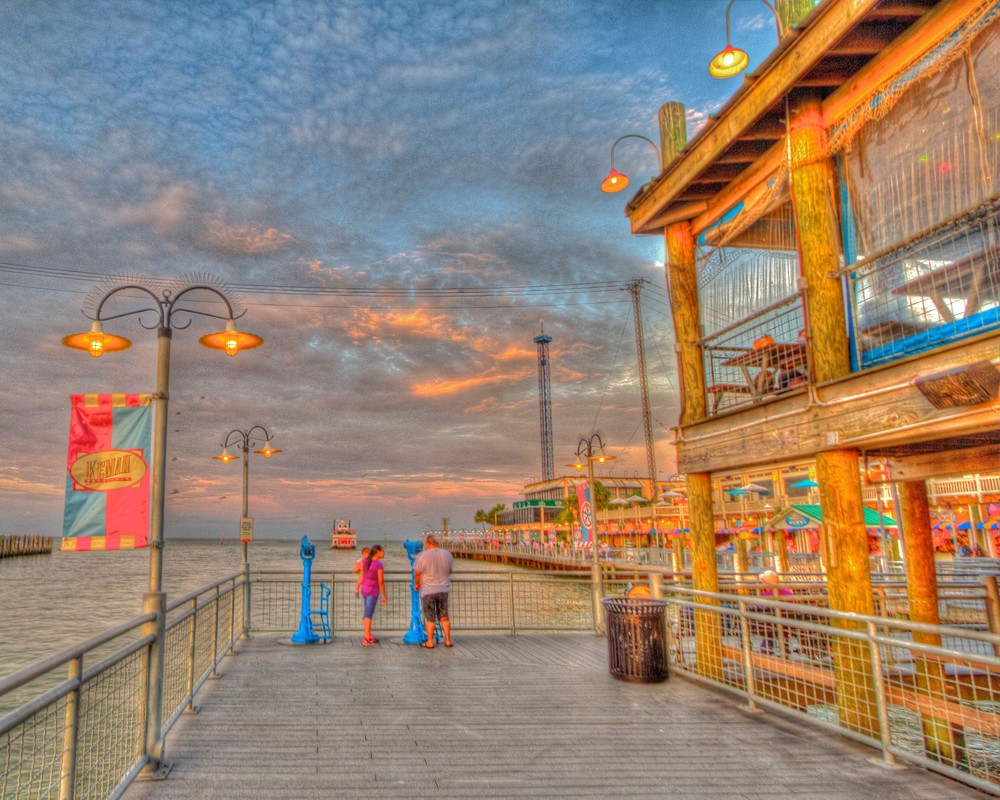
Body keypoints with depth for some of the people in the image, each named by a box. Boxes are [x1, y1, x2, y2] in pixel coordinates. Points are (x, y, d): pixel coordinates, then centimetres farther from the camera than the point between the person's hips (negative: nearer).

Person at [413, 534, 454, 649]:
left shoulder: (423, 555, -13)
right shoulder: (447, 554, 2)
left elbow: (417, 573, -12)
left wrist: (416, 584, 6)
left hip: (428, 591, -4)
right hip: (444, 589, 4)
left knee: (430, 618, 5)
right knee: (444, 616, 13)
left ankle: (430, 642, 8)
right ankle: (448, 640, 15)